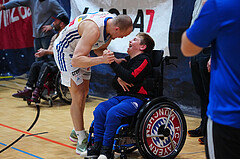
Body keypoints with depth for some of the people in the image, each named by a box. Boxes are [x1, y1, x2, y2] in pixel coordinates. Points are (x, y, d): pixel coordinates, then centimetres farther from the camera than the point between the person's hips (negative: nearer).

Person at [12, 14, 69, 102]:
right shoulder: (55, 37, 20)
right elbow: (50, 50, 15)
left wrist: (45, 52, -16)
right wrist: (43, 52, -8)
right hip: (54, 61, 9)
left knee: (46, 65, -31)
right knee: (35, 65, -9)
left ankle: (37, 91, -33)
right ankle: (28, 89, -14)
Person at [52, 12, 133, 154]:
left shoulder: (112, 23, -12)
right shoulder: (94, 29, -38)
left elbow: (99, 49, 4)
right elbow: (76, 61, -42)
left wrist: (114, 60, -13)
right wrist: (101, 59, -49)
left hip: (80, 50, 9)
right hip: (65, 49, -9)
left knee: (84, 92, 17)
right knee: (78, 96, -13)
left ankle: (77, 132, 33)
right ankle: (81, 142, -6)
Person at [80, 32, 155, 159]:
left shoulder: (144, 60, -4)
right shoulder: (127, 60, 21)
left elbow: (130, 77, -21)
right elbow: (114, 82, 21)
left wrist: (113, 62, -20)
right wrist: (118, 79, -4)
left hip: (135, 98, -8)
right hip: (121, 96, 8)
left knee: (113, 113, -29)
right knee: (99, 110, -15)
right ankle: (97, 146, -13)